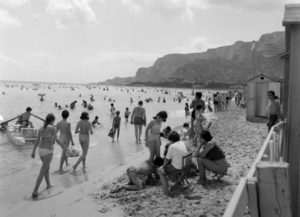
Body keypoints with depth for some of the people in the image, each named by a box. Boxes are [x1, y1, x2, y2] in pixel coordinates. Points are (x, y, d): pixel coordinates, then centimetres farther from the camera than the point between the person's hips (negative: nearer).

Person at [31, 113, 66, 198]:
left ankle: (48, 185, 40)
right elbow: (56, 140, -15)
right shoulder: (53, 128, -11)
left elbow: (37, 141, 7)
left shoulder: (40, 129, 7)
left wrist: (33, 152, 8)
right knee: (42, 172, -3)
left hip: (41, 150, 7)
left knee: (47, 167, 28)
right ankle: (35, 191, -4)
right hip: (48, 152, -7)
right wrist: (63, 146, 0)